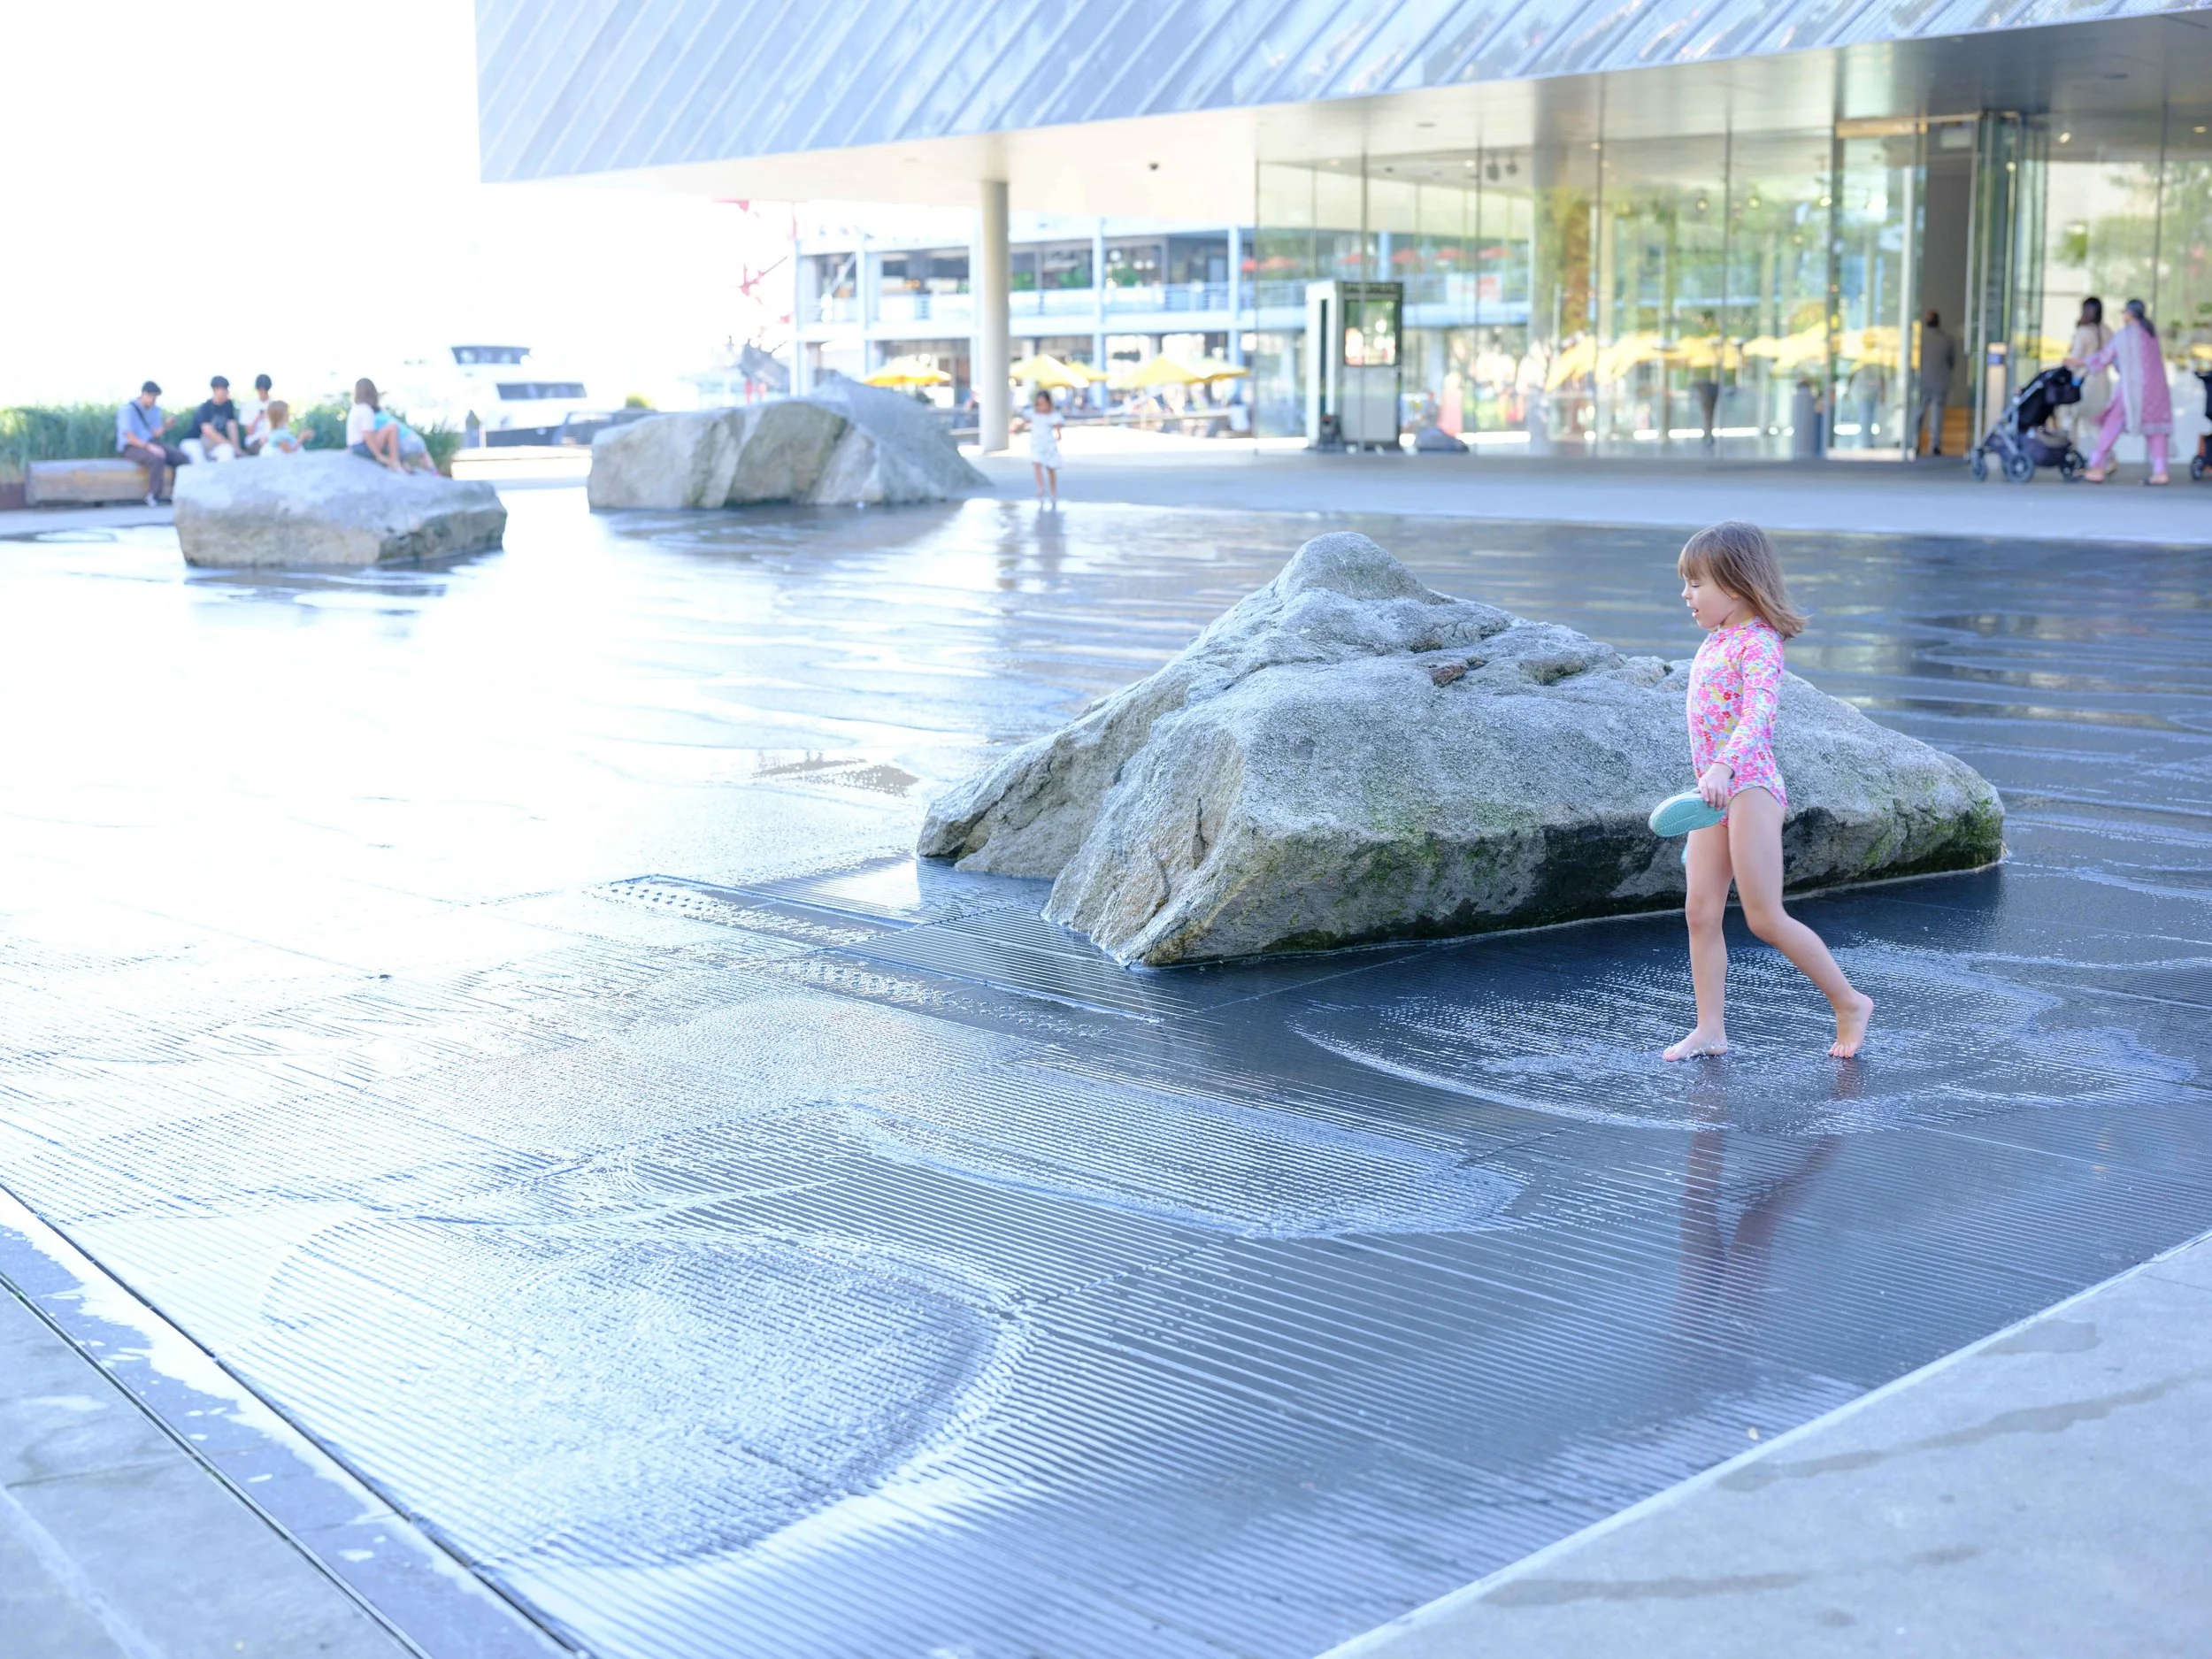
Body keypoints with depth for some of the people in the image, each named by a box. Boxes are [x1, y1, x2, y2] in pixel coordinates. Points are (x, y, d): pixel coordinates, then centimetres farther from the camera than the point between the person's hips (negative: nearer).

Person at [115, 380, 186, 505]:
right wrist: (149, 447, -28)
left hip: (151, 443, 7)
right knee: (157, 459, -37)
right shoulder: (128, 409, -10)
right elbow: (129, 437, -17)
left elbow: (155, 434, 5)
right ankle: (154, 496, -27)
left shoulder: (155, 409, 10)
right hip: (132, 447, -7)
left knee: (183, 458, -15)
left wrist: (165, 426, -14)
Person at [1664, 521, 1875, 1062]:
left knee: (1765, 918, -7)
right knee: (1701, 912, 3)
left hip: (1750, 787, -9)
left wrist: (1723, 767, -42)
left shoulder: (1758, 643, -12)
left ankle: (1849, 1002, 7)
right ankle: (1710, 1028, 7)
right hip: (1714, 793, 9)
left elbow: (1758, 713, -28)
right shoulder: (1715, 641, 15)